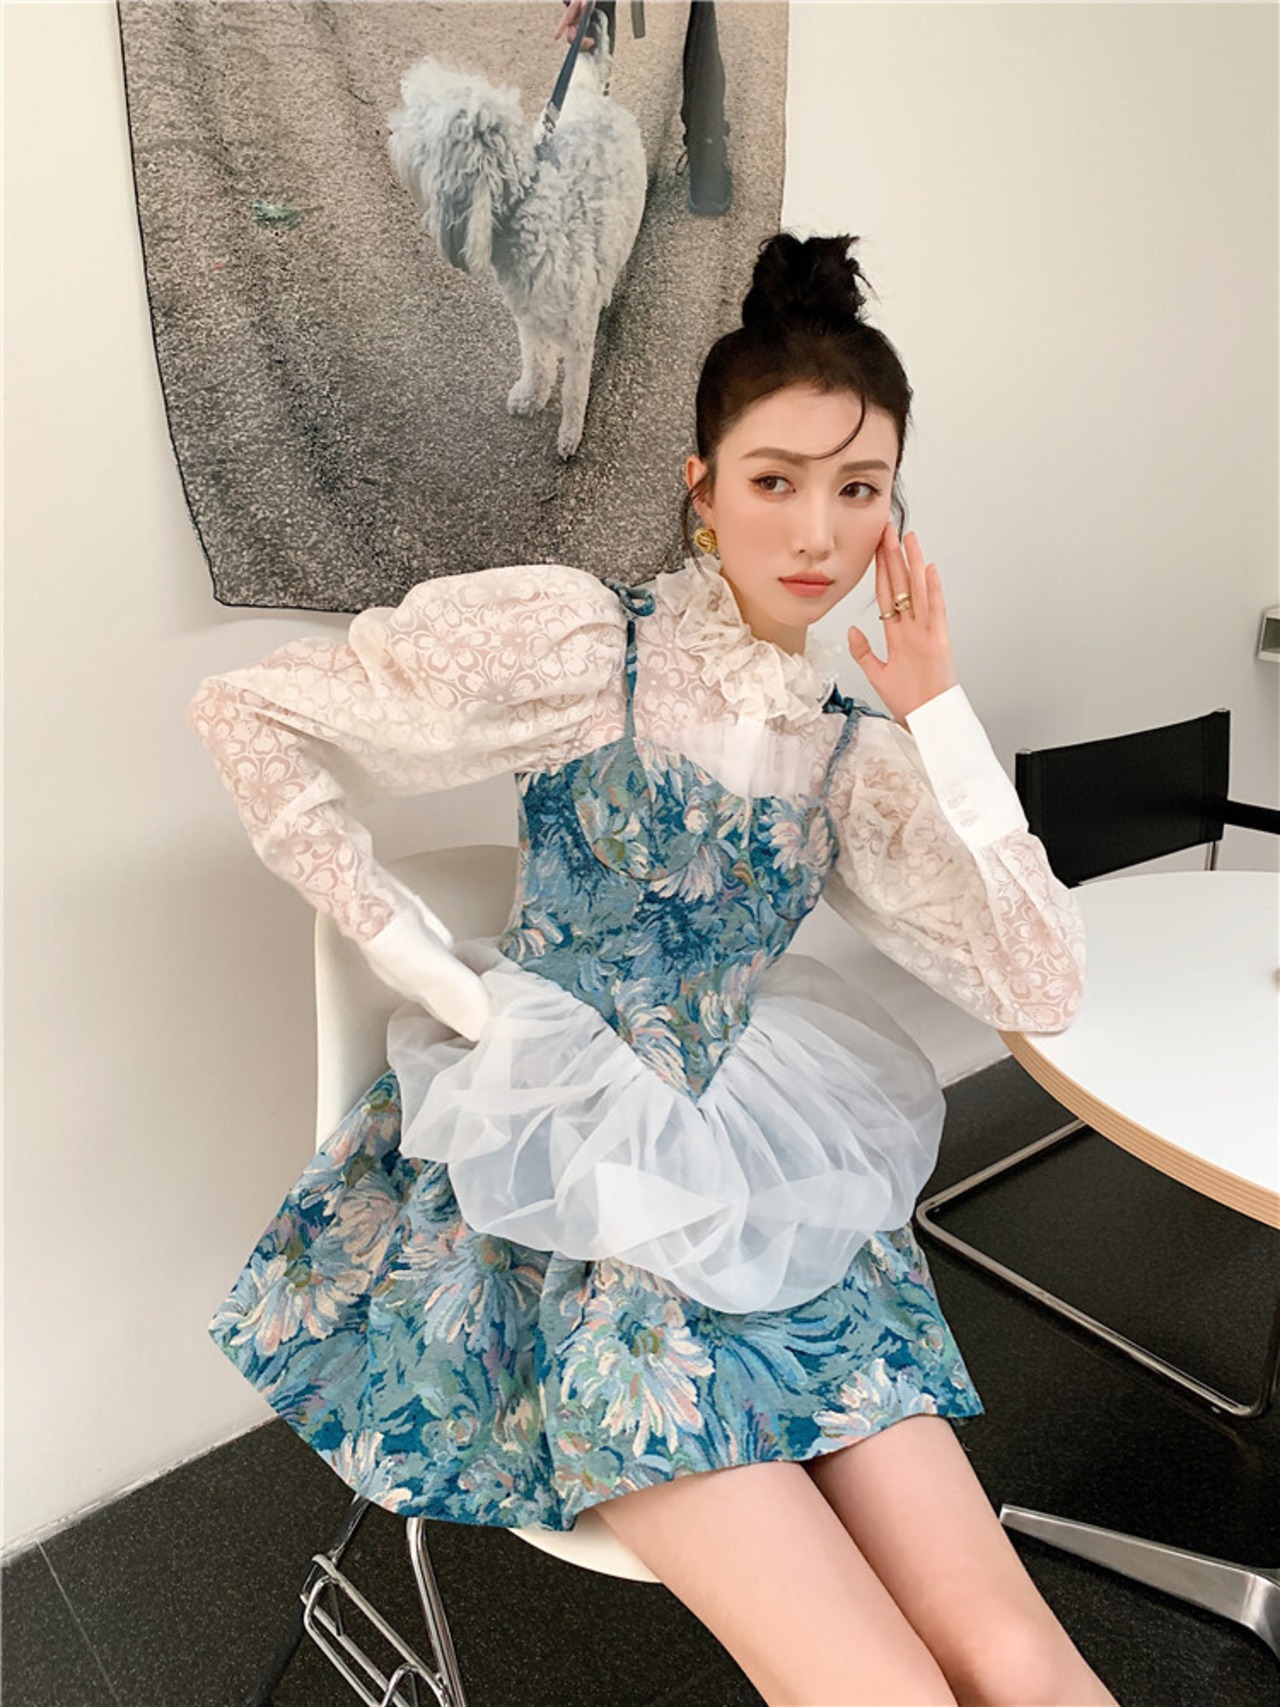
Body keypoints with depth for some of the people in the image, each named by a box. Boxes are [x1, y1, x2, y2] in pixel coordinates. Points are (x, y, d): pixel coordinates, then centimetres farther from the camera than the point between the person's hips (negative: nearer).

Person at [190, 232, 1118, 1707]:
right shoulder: (580, 637, -8)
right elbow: (245, 713, -6)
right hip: (573, 1180, -4)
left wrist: (937, 711, -6)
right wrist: (436, 969, -10)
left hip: (759, 1173, 5)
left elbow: (1041, 988, -1)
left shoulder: (850, 744, 7)